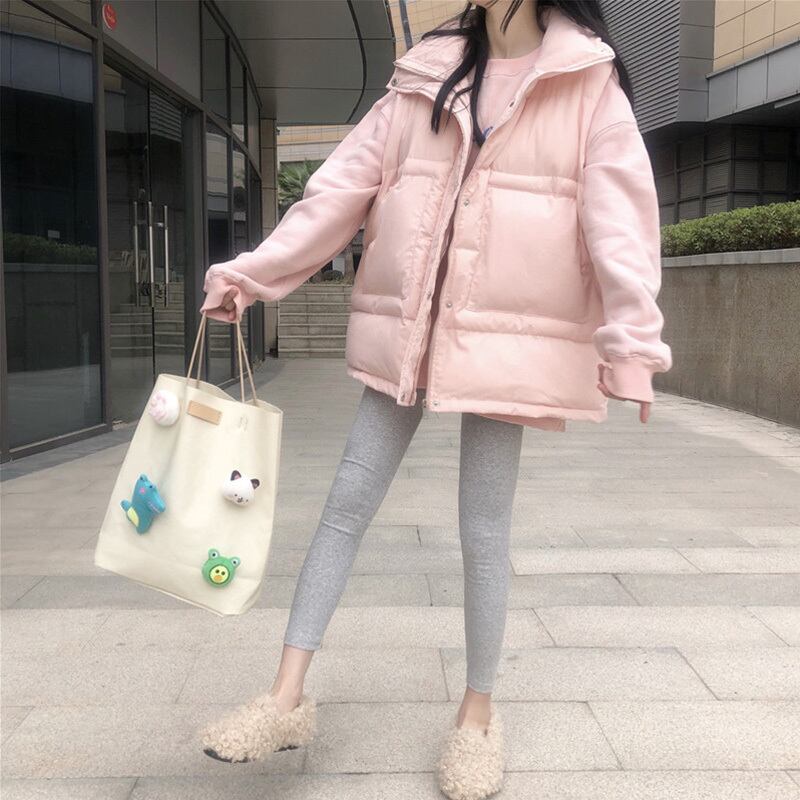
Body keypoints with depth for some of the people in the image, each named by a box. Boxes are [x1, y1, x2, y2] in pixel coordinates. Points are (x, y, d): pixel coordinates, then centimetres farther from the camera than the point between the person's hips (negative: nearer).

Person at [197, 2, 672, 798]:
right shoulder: (425, 73, 11)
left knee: (483, 530, 3)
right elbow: (343, 186, 7)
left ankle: (477, 712, 22)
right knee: (347, 502, 4)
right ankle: (288, 695, 14)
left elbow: (617, 214, -7)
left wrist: (633, 339, -17)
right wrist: (252, 272, 2)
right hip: (404, 329, 4)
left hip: (506, 337, -3)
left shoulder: (589, 79, 1)